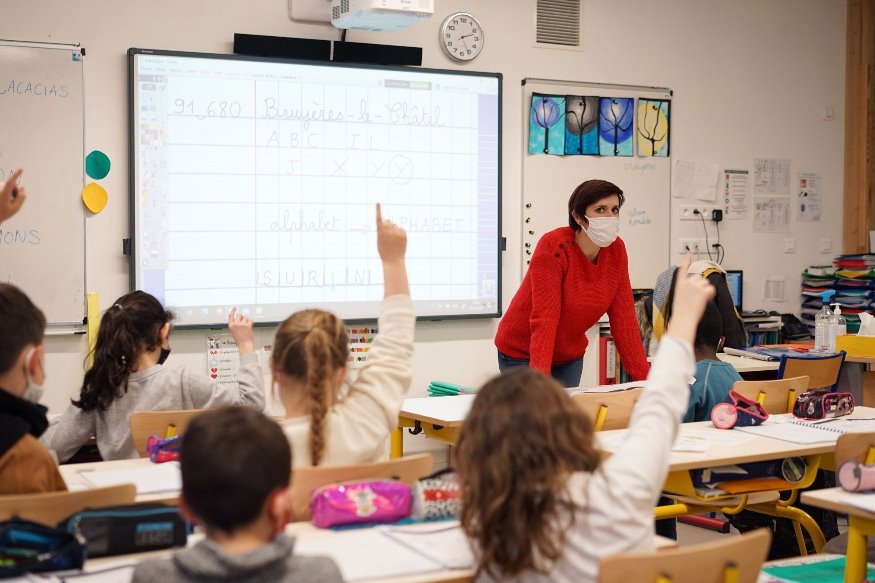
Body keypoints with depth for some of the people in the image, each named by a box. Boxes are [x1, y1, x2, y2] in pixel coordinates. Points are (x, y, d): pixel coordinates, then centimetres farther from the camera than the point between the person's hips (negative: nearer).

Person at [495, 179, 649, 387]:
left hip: (570, 355, 5)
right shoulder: (553, 247, -25)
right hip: (522, 354, -5)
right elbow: (544, 319, -31)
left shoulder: (616, 250, -9)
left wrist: (644, 378, -12)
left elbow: (623, 316, -7)